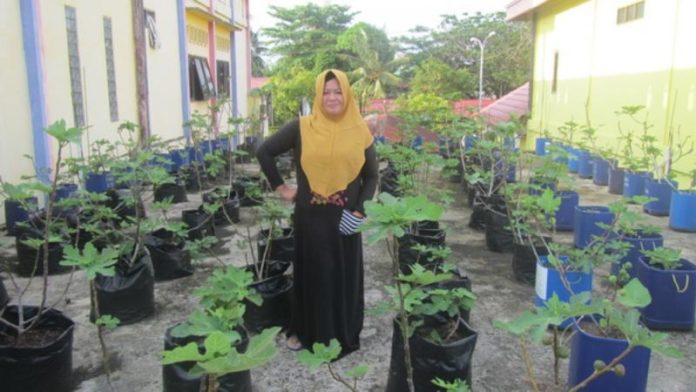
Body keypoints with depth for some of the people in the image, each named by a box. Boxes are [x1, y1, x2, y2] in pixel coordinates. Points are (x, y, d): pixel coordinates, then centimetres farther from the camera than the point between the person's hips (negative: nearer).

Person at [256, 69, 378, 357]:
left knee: (345, 275, 9)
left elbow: (371, 176, 5)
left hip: (345, 218, 1)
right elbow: (264, 152, 5)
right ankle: (306, 332, 26)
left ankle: (344, 335, 26)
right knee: (312, 274, 9)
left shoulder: (360, 131, 0)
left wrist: (360, 211, -5)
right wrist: (280, 187, 3)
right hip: (310, 217, -1)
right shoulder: (301, 128, -3)